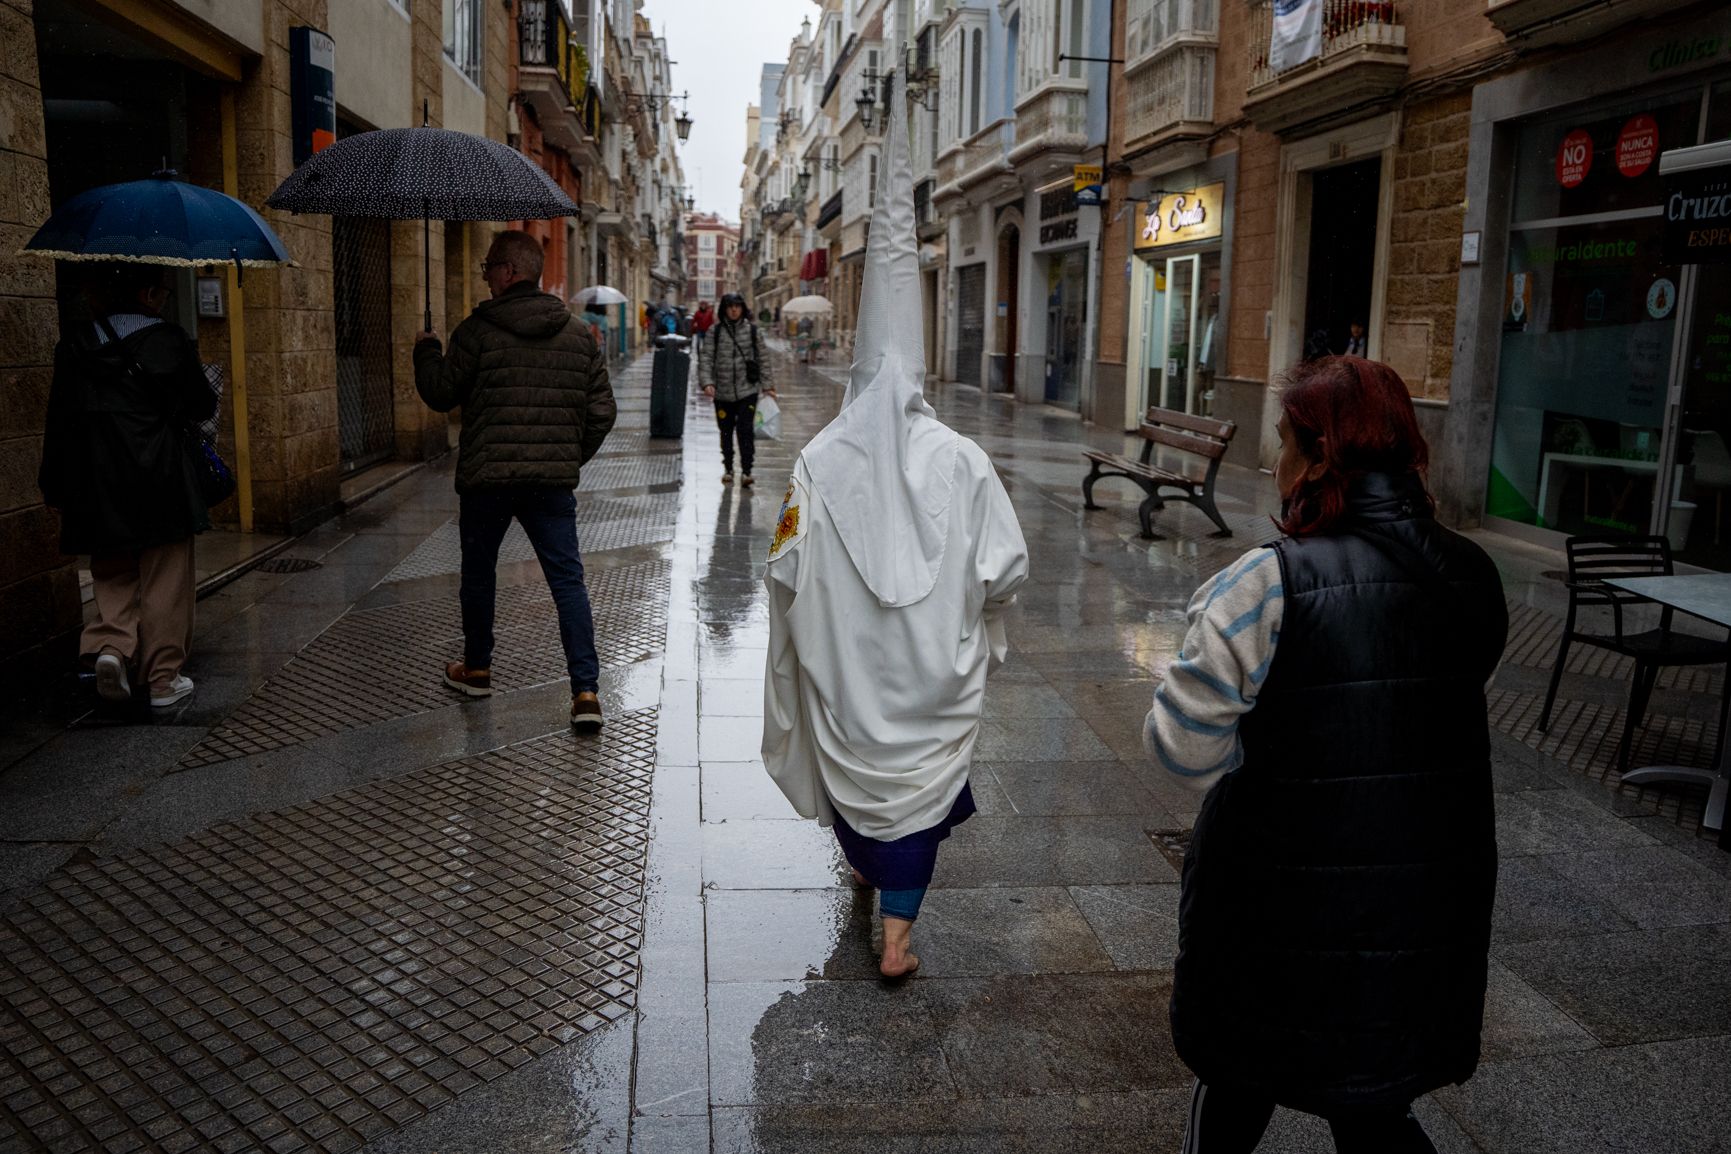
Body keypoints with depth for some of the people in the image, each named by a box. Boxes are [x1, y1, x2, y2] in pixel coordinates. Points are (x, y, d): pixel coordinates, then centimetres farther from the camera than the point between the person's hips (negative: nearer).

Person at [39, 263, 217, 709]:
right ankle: (164, 678, 10)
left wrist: (54, 487, 11)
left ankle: (110, 645, -6)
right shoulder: (169, 341, -8)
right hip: (161, 484, -3)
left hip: (99, 489, 3)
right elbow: (203, 406, 1)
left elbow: (59, 420, 4)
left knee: (113, 577, 17)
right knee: (165, 582, 6)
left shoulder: (74, 347, 3)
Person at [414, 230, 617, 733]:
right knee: (568, 581, 2)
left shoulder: (477, 330, -6)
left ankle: (476, 669, 35)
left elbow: (440, 394, 0)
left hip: (485, 477, -2)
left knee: (478, 574, 18)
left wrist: (426, 350, 19)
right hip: (553, 482, 2)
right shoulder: (580, 335, 5)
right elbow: (601, 412, 6)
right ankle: (586, 691, -7)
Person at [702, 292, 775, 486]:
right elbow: (706, 358, -2)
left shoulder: (752, 330, 3)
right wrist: (707, 382, -15)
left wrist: (767, 386, 5)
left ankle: (746, 471, -8)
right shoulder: (715, 331, 1)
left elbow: (762, 359, 8)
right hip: (723, 392, 1)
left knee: (745, 430, -11)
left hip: (747, 390, -1)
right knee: (726, 432, 10)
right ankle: (728, 469, 24)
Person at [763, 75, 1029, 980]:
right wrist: (977, 618, 13)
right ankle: (897, 924, 4)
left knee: (852, 754, 23)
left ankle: (865, 864, 48)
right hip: (933, 664, -1)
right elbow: (1004, 568, -6)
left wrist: (807, 617, 14)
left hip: (843, 660, 1)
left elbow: (786, 569, -6)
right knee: (922, 769, 9)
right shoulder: (963, 462, -9)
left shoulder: (820, 461, -8)